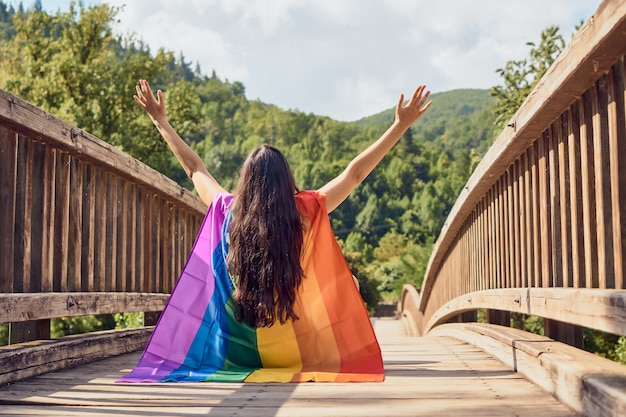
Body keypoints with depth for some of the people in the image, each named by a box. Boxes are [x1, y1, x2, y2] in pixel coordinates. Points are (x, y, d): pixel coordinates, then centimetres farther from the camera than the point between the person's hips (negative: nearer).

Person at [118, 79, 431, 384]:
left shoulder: (227, 212, -6)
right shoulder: (306, 212, -14)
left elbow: (194, 169, 9)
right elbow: (355, 173, -7)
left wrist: (160, 121, 22)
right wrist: (401, 125, -1)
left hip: (238, 353, 3)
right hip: (292, 351, -2)